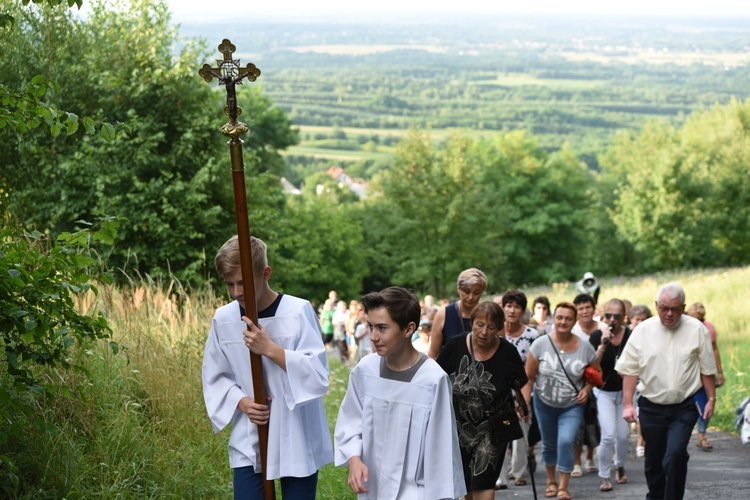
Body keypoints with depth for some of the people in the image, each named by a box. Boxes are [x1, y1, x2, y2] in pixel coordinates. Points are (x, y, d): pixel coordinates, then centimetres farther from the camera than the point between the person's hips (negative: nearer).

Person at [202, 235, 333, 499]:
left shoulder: (298, 312, -12)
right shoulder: (223, 318, -1)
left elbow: (318, 374, -15)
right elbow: (215, 378, 9)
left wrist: (270, 349, -23)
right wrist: (242, 403, -10)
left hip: (296, 441, -3)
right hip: (249, 443, 3)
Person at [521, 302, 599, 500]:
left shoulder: (584, 348, -10)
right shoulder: (541, 344, -12)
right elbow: (529, 377, -6)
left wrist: (587, 388, -12)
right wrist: (525, 403, -11)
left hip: (572, 406, -1)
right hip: (545, 403, 1)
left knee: (566, 441, -18)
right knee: (549, 443, 15)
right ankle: (551, 481, 37)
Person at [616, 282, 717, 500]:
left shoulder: (696, 329, -3)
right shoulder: (643, 330, -2)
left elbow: (707, 368, 5)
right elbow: (629, 370, 1)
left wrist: (711, 399, 3)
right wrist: (627, 404, -4)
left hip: (684, 408, -2)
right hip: (651, 407, 2)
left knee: (675, 454, -20)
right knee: (653, 461, 10)